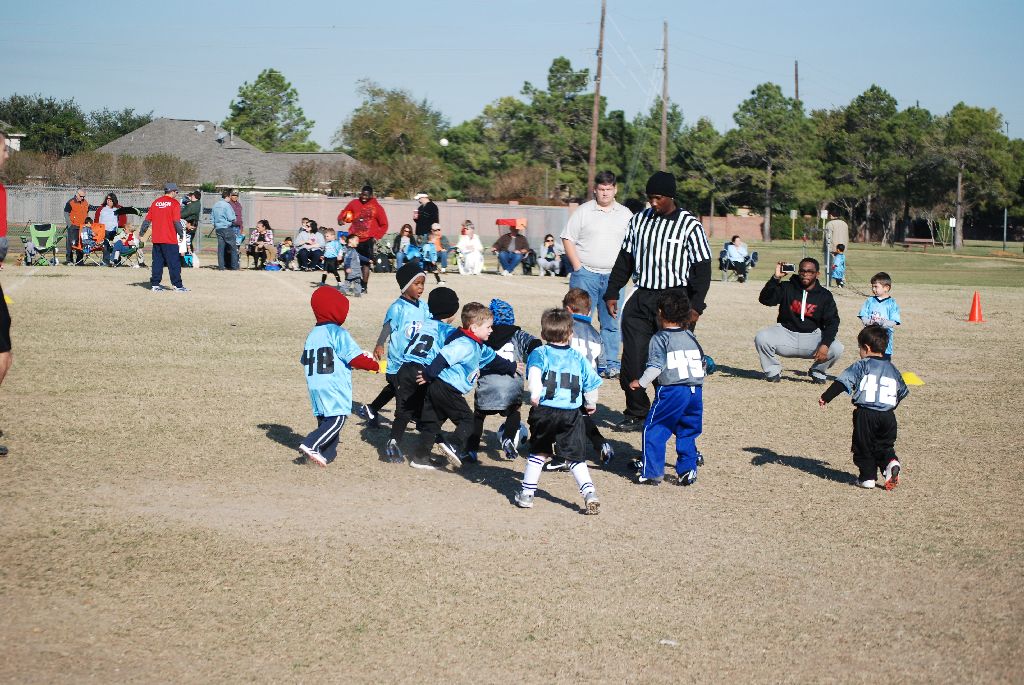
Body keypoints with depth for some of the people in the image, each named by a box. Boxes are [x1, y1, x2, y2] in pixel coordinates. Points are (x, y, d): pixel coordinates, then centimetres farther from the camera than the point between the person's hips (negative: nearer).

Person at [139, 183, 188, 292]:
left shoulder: (156, 202, 10)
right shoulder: (174, 203, -6)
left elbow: (147, 219, 11)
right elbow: (176, 221, -13)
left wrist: (142, 232, 20)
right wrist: (181, 234, -2)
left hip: (156, 239, 5)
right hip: (170, 239, -5)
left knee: (157, 262, 11)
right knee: (174, 263, -2)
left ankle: (155, 284, 11)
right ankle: (177, 285, -2)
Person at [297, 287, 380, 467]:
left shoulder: (312, 335, 16)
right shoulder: (338, 333, -8)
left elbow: (305, 360, 19)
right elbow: (355, 357, -12)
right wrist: (374, 365, 2)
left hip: (315, 386, 9)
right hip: (335, 387, -9)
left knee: (325, 419, 14)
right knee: (337, 419, -12)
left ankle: (326, 454, 10)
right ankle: (310, 445, -25)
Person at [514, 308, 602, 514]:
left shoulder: (539, 353, 4)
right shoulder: (578, 358, 11)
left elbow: (534, 371, -19)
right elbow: (591, 385, 15)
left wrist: (535, 394, -29)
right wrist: (590, 405, 33)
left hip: (544, 411, -1)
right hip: (571, 414, 1)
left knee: (538, 453, 17)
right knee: (575, 457, 6)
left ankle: (527, 493, 19)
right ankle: (589, 493, -9)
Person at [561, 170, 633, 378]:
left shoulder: (625, 215, 11)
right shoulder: (583, 211, 3)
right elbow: (568, 239, 2)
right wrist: (577, 266, -6)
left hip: (613, 276, 2)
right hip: (585, 274, -2)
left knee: (612, 322, 4)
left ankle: (612, 365, 9)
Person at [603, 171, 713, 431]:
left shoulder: (690, 225, -3)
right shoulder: (639, 220, 11)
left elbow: (702, 268, -3)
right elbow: (625, 259, 18)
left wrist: (695, 306, -11)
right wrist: (612, 292, 11)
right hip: (641, 299, 4)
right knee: (632, 361, -1)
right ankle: (636, 414, 11)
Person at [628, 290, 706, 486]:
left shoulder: (660, 338, -4)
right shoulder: (691, 337, 15)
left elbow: (655, 366, -12)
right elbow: (702, 362, 19)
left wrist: (640, 382, -2)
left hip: (671, 391, -6)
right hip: (696, 391, 6)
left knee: (653, 430, 2)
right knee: (687, 433, 17)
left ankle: (651, 472, 0)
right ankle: (687, 470, 13)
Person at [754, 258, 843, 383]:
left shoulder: (825, 296, 0)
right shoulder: (787, 288, 0)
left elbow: (832, 322, -7)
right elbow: (765, 299, -13)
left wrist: (825, 345, -24)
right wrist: (776, 278, -26)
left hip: (812, 336, 0)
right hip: (786, 333, 0)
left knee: (837, 348, -26)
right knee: (761, 338, -28)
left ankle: (817, 372, 7)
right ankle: (773, 371, -1)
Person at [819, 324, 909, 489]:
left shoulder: (862, 366, 0)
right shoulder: (892, 369, 16)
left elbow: (843, 381, -8)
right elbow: (902, 392, 26)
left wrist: (826, 397, -6)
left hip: (865, 414, -4)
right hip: (888, 416, 4)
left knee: (863, 446, 9)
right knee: (884, 445, 16)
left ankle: (867, 477, 8)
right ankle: (891, 462, -12)